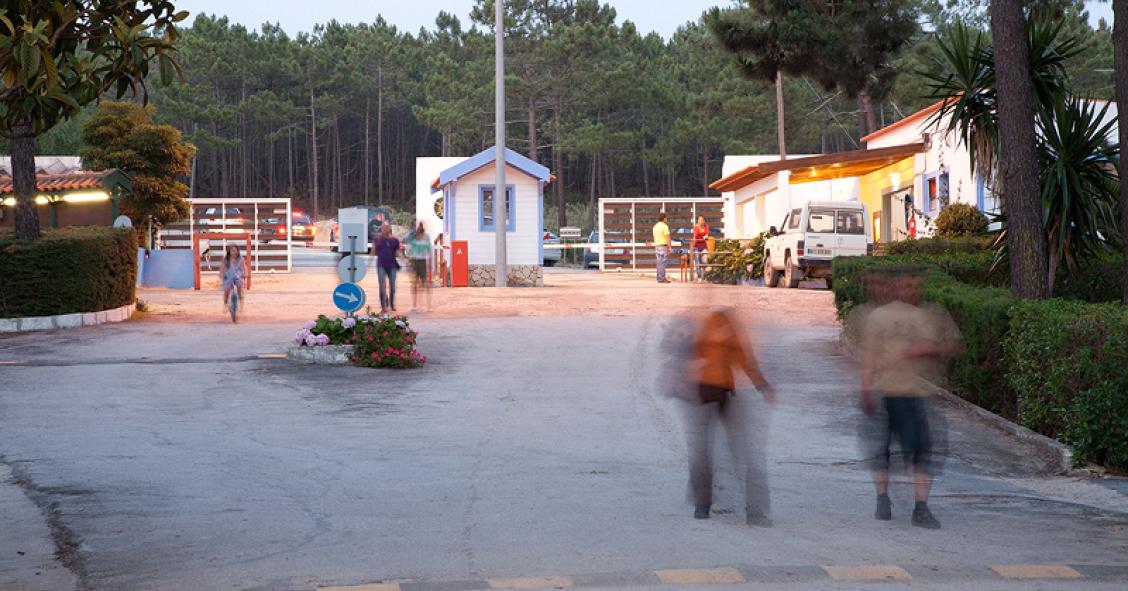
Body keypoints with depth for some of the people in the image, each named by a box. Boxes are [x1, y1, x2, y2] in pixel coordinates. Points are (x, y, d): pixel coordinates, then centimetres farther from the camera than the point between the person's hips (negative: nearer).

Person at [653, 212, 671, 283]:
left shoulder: (655, 226, 13)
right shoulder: (665, 226, -11)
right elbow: (667, 237, -14)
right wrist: (669, 247, -10)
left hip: (657, 246, 8)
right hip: (663, 245, -8)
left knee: (659, 262, 10)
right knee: (663, 262, -7)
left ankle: (659, 278, 11)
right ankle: (662, 278, -9)